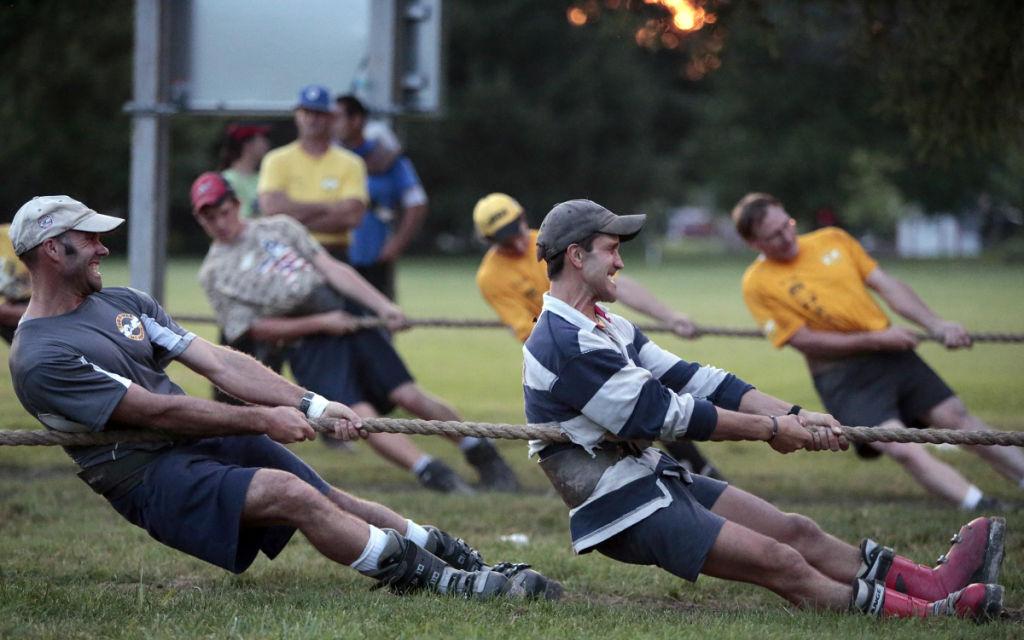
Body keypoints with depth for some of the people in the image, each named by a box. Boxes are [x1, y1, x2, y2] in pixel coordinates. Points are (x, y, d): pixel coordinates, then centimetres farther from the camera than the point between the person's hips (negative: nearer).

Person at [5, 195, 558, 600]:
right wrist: (261, 421, -13)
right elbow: (156, 412, -17)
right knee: (290, 493, -25)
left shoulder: (121, 303, 12)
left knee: (331, 500, -2)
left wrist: (314, 406, -5)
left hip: (206, 440, 9)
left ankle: (470, 562, -1)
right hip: (150, 478, -9)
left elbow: (219, 363, 5)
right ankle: (450, 584, -24)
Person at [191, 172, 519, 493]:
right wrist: (320, 323, -10)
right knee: (360, 415, -22)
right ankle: (432, 473, -27)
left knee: (409, 396, -8)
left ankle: (481, 453, 7)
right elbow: (254, 329, -2)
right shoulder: (215, 273, 5)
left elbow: (331, 268, 7)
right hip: (305, 345, -3)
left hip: (345, 314, 3)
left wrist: (383, 306, -4)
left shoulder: (278, 228, 14)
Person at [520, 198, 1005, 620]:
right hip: (623, 513, -10)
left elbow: (688, 379, 9)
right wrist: (769, 429, -10)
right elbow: (662, 412, -19)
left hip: (653, 477, 10)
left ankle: (937, 584, 0)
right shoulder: (563, 345, -19)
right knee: (779, 562, -15)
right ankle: (930, 616, -19)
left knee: (796, 531, 2)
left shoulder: (607, 328, 15)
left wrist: (793, 416, -1)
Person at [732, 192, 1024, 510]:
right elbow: (805, 341, -13)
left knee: (957, 417, 5)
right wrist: (876, 339, -15)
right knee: (903, 450, -20)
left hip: (890, 352, 5)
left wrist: (936, 325, -5)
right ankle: (984, 511, -24)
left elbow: (885, 284, 7)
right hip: (842, 375, -5)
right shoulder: (757, 284, -10)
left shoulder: (832, 240, 6)